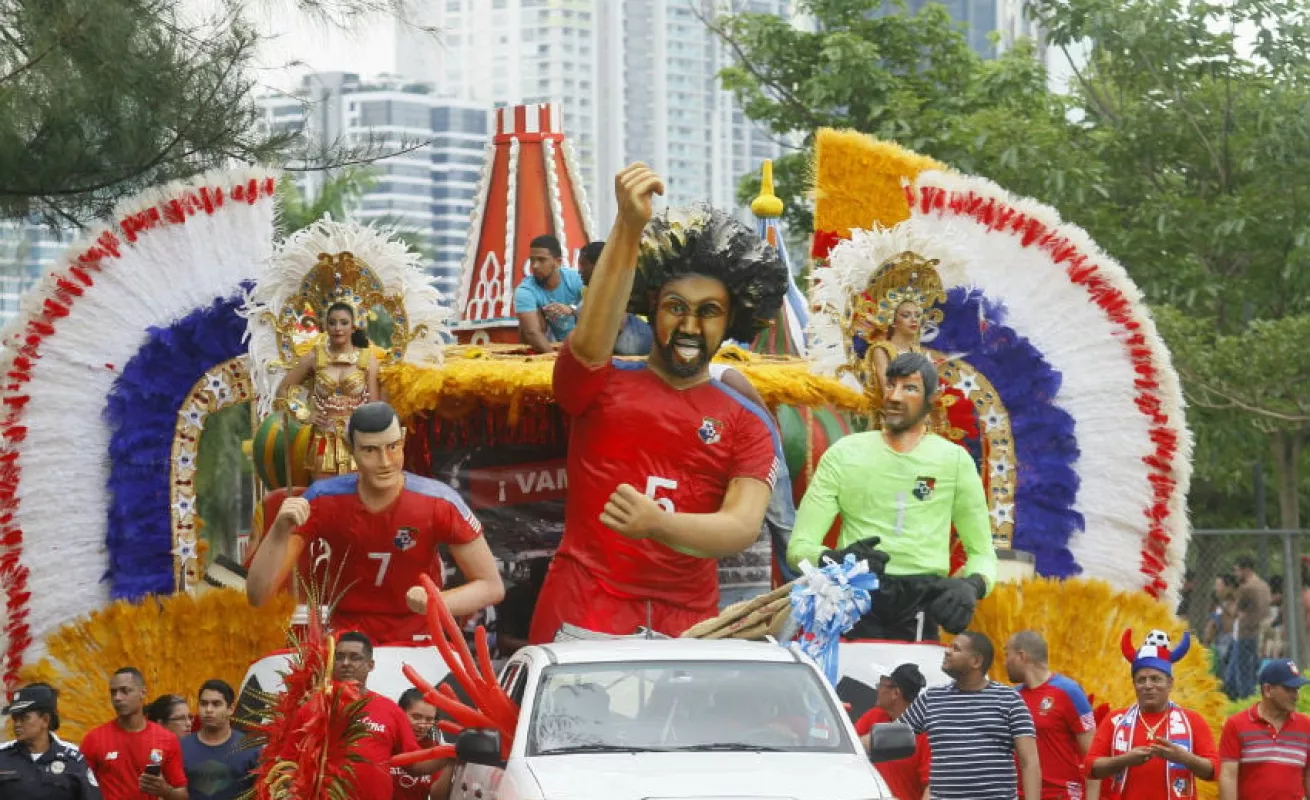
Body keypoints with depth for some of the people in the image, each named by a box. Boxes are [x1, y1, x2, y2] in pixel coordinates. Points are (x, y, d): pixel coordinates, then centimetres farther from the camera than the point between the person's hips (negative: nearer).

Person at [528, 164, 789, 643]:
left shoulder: (749, 426, 7)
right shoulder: (601, 385, 5)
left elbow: (743, 529, -9)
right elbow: (589, 343, -19)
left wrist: (659, 524, -30)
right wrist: (629, 229, -34)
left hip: (685, 629, 1)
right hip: (580, 622, -1)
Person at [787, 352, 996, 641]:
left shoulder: (954, 461, 10)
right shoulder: (844, 455, 9)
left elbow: (981, 552, 16)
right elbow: (800, 546, 6)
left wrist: (973, 586, -8)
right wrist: (836, 560, -17)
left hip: (922, 606, 0)